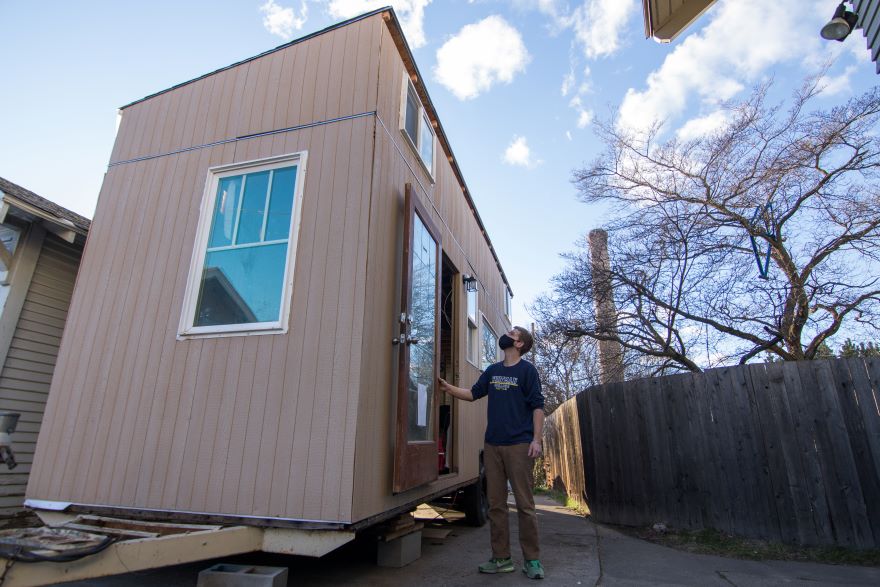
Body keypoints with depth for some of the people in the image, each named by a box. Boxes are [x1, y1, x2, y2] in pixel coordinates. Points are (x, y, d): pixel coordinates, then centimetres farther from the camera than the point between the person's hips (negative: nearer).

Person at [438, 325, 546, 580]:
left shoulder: (527, 370, -2)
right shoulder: (493, 370, 13)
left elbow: (537, 406, -6)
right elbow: (473, 393, 17)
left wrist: (536, 440, -14)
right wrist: (449, 388, 3)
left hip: (518, 445, -5)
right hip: (492, 445, 5)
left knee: (524, 503, 1)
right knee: (496, 503, 9)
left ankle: (532, 559, 13)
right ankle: (501, 557, 20)